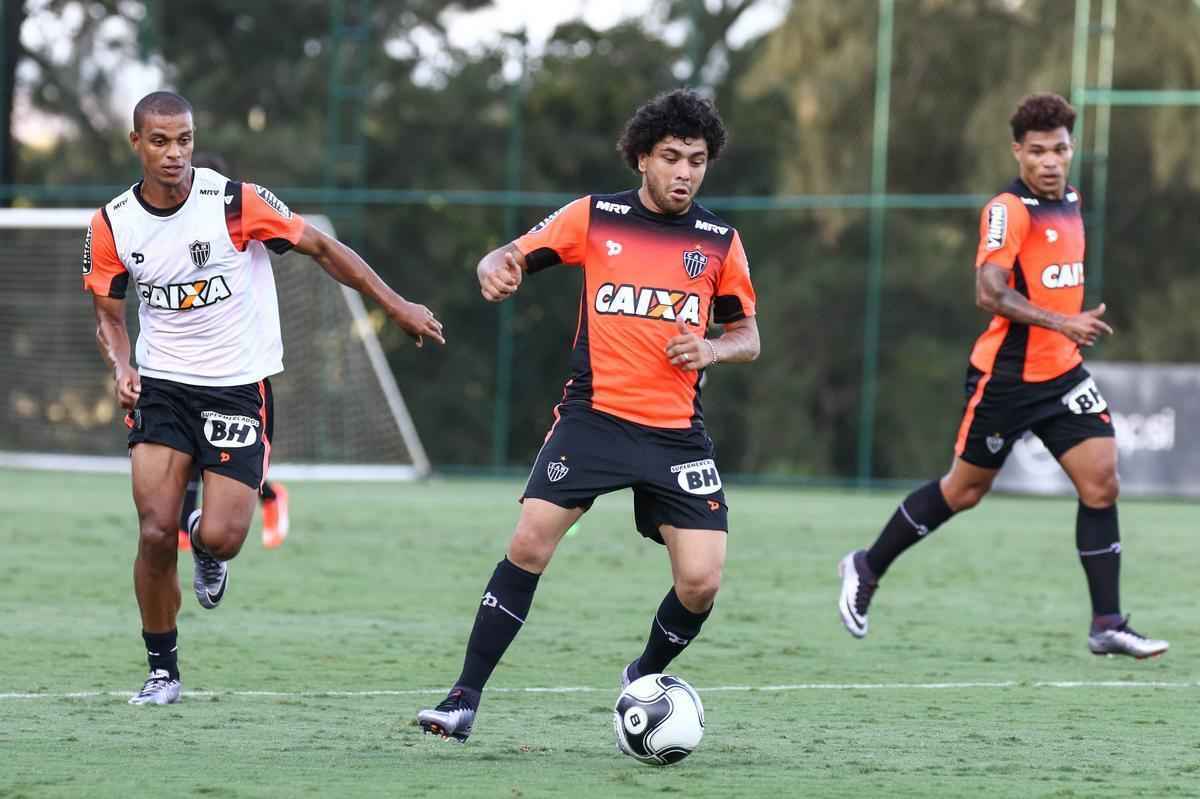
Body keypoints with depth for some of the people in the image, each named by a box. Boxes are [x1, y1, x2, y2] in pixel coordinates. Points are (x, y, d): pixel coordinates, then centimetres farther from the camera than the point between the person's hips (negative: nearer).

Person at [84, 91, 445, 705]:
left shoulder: (234, 202, -13)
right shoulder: (111, 226, -3)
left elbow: (320, 248, -3)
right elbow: (109, 313, 10)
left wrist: (395, 305, -3)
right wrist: (122, 369, -10)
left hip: (239, 388, -2)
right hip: (162, 387, 2)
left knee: (221, 536, -12)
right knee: (155, 532, -12)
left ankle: (206, 547, 28)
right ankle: (162, 670, 7)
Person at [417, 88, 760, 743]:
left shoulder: (720, 241, 7)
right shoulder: (594, 217, 3)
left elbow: (747, 336, 15)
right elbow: (509, 258, 5)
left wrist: (713, 349, -7)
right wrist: (494, 270, -19)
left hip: (677, 432, 2)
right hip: (594, 414, -1)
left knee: (700, 582, -8)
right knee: (529, 544, -17)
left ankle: (643, 680, 23)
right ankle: (465, 699, -8)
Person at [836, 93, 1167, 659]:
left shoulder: (1071, 204, 10)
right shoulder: (1009, 210, -16)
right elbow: (989, 294, -27)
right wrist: (1060, 322, -35)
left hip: (1063, 374, 7)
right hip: (1005, 376, -7)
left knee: (1101, 482, -7)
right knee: (964, 490, 5)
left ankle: (1107, 625, -6)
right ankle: (867, 569, 26)